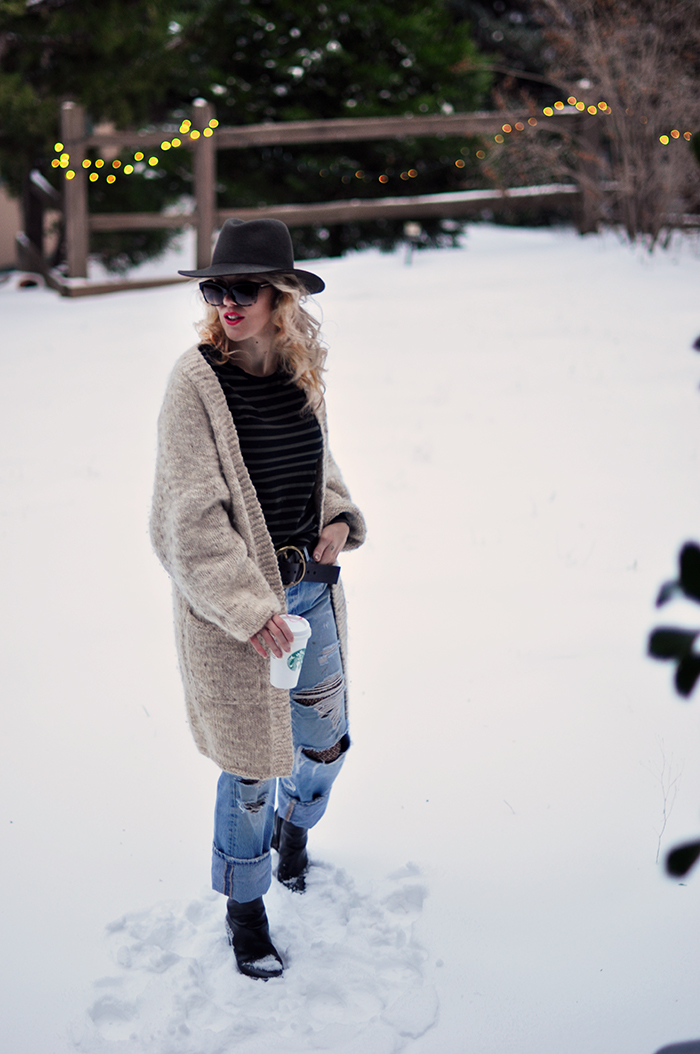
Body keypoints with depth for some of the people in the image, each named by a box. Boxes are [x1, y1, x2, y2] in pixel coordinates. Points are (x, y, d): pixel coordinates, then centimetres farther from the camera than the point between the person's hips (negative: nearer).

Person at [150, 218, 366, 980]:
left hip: (312, 586, 6)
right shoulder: (196, 380, -16)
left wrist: (339, 516, -2)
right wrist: (249, 607, -20)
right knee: (253, 766, 5)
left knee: (326, 741, 18)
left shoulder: (301, 371, 1)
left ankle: (294, 823, 53)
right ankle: (244, 907, 31)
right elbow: (192, 518, -17)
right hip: (234, 601, -5)